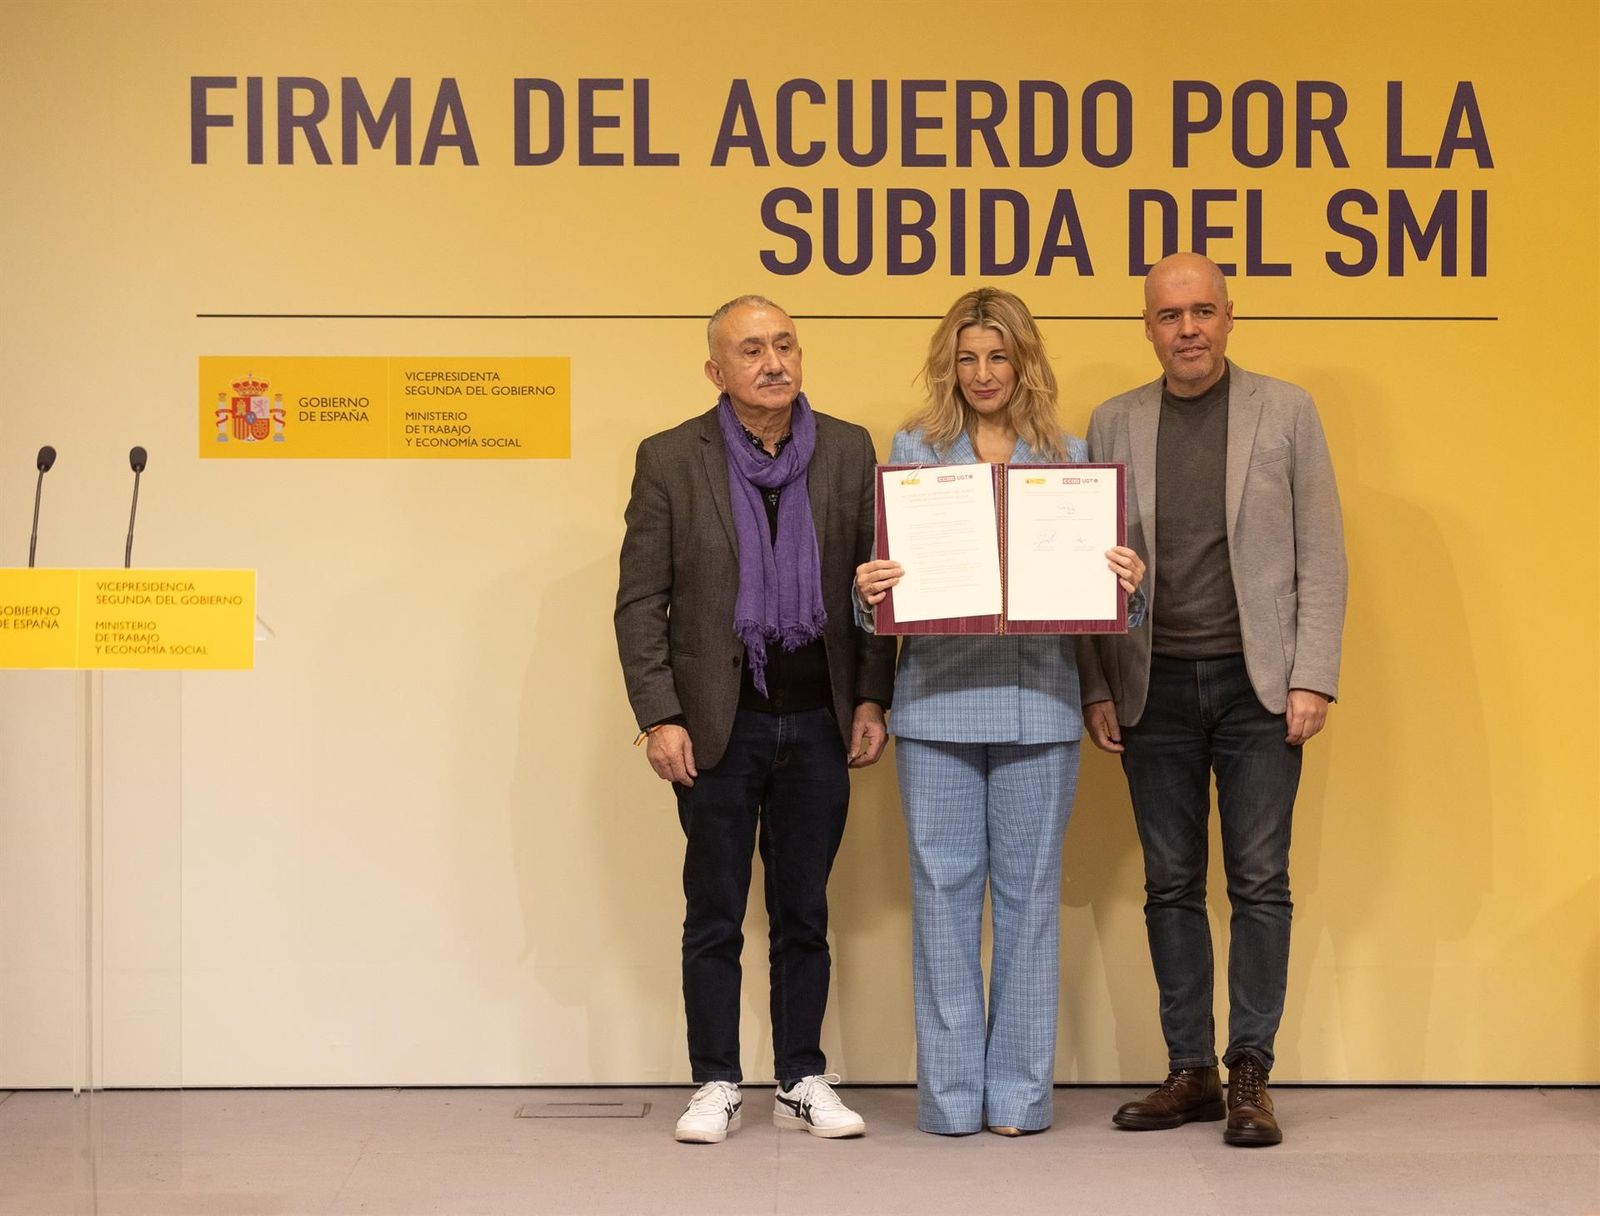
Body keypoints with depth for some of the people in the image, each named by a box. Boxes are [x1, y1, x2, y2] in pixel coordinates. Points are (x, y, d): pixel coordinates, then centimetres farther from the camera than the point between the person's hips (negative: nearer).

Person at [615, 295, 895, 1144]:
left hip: (817, 722, 2)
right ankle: (715, 1086, 15)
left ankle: (802, 1081, 20)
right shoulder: (671, 460, -2)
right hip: (718, 725, -2)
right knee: (714, 918, 6)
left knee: (804, 914, 10)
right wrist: (660, 717, -9)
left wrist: (870, 699, 1)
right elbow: (640, 602, -3)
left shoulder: (848, 451, 4)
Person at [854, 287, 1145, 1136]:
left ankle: (1019, 1091, 12)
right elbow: (885, 566, 7)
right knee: (944, 889, 1)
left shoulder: (1067, 455, 9)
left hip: (1037, 699, 0)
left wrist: (1127, 580, -13)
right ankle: (952, 1092, 9)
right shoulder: (914, 451, 8)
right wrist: (868, 588, -15)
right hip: (938, 695, 0)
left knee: (1029, 891, 4)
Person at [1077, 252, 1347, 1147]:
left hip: (1256, 682, -2)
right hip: (1155, 688, 2)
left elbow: (1321, 556, 0)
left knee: (1259, 880, -1)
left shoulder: (1286, 412, 2)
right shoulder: (1114, 424, 7)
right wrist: (1097, 688, 1)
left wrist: (1313, 678, -7)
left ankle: (1250, 1073, 6)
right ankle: (1190, 1071, 13)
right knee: (1172, 886, 6)